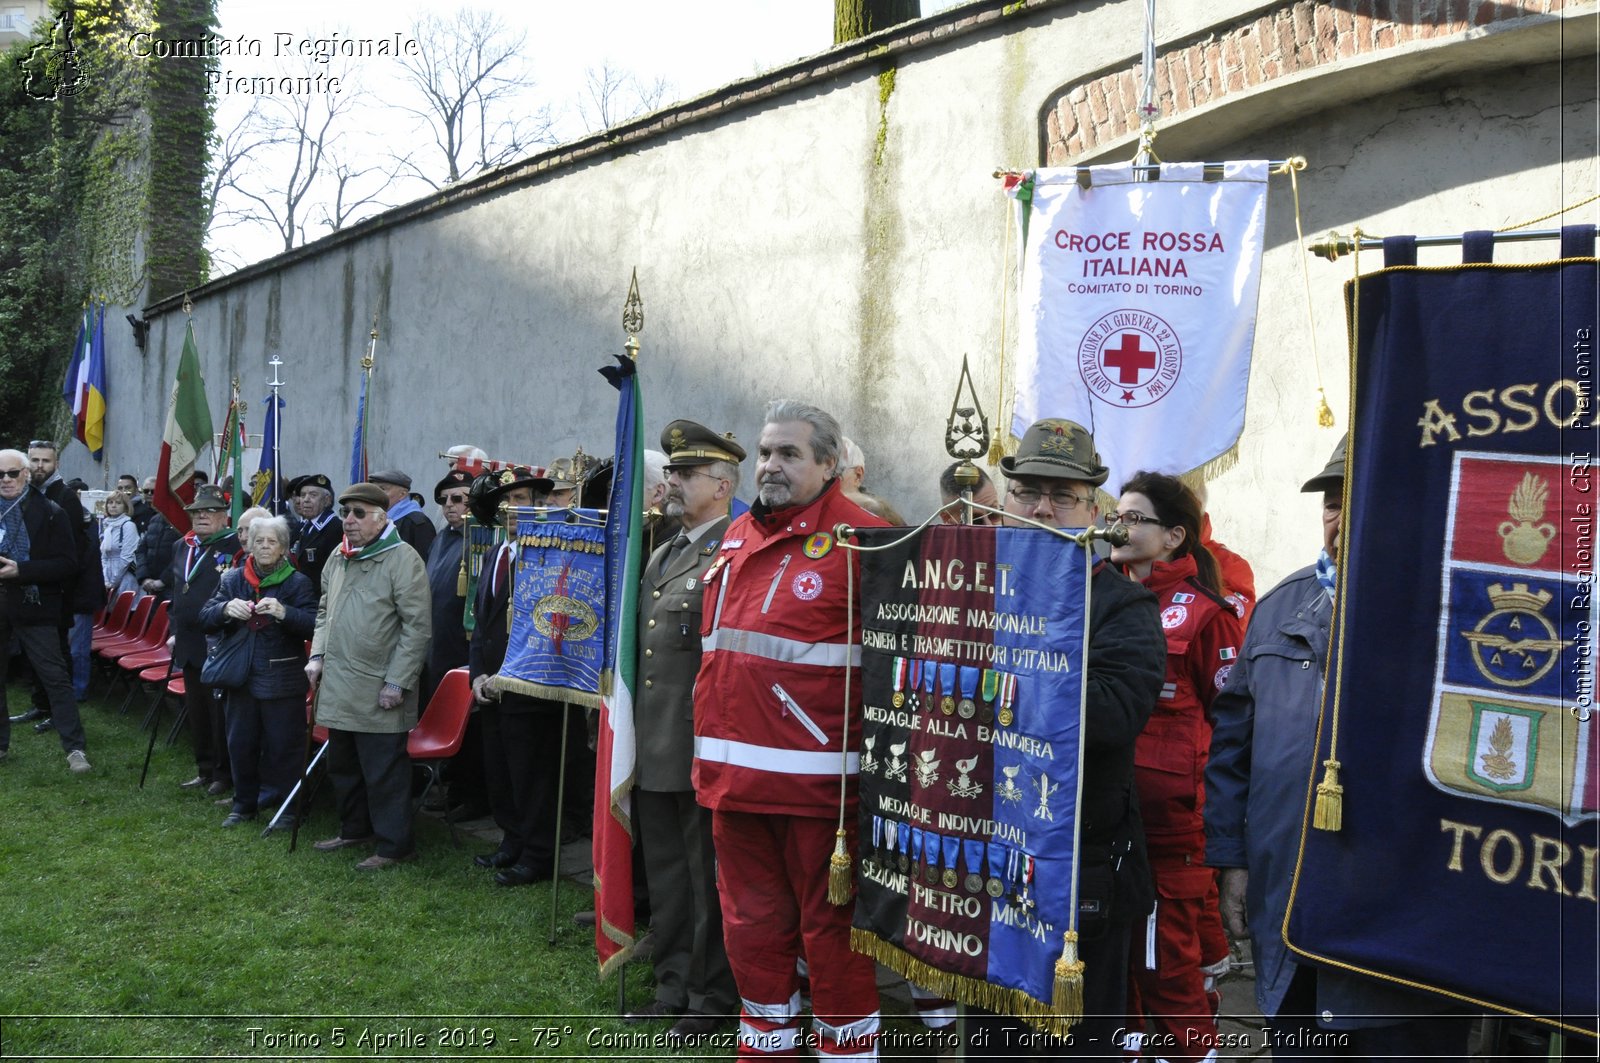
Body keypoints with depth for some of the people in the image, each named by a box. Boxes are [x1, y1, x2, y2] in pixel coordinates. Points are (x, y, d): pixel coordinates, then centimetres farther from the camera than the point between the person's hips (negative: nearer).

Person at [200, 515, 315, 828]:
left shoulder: (297, 582, -4)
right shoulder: (233, 579, 7)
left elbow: (314, 625, -14)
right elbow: (205, 619, 3)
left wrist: (283, 612, -31)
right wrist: (225, 609, -19)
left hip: (282, 680, -4)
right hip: (242, 675, 4)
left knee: (283, 745, 1)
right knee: (240, 743, 11)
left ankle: (285, 806, 15)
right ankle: (244, 803, 27)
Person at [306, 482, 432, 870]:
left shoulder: (403, 560, -12)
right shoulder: (338, 558, 12)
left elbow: (417, 627, -15)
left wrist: (398, 682, -17)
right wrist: (317, 655, 11)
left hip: (378, 692, -8)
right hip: (338, 688, 8)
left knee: (385, 772, -1)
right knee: (342, 765, 20)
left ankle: (395, 845, 10)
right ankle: (354, 829, 36)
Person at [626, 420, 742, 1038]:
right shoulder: (662, 556, 15)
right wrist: (628, 726, 19)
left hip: (701, 749, -8)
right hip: (653, 748, 9)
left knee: (707, 879, 4)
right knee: (665, 877, 17)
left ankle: (710, 999, 17)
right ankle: (674, 987, 30)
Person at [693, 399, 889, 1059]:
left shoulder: (860, 542, -9)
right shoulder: (738, 537, 13)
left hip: (815, 778, -7)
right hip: (734, 774, 7)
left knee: (829, 930, 4)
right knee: (752, 925, 17)